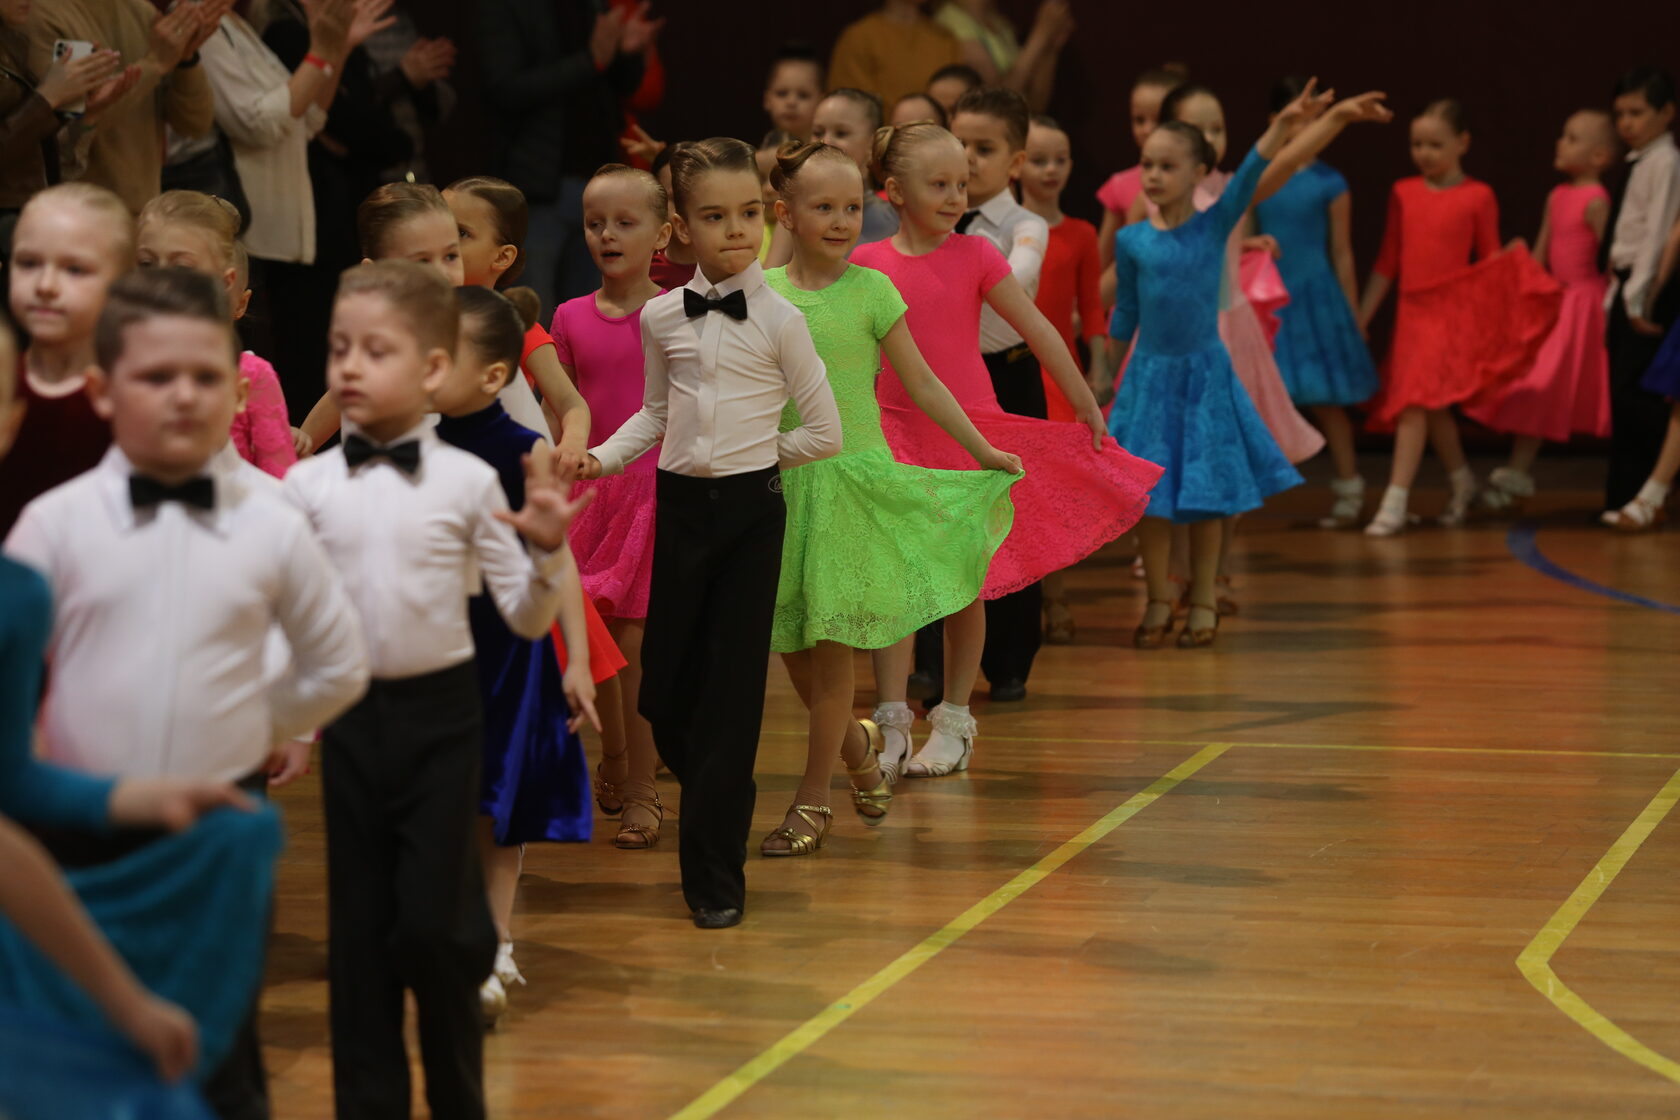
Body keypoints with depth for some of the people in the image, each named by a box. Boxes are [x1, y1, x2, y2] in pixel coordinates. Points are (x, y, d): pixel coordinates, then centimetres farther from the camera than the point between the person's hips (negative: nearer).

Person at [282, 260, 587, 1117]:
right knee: (359, 925, 7)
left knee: (431, 920, -4)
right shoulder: (308, 486, 0)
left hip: (440, 712, -2)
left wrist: (548, 550, -19)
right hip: (350, 715, 2)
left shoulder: (467, 482, -6)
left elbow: (527, 618, -3)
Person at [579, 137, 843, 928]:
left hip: (751, 507, -3)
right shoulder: (662, 318, 4)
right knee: (665, 691, 4)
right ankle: (717, 819, 31)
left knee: (732, 687, -4)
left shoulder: (778, 320, -5)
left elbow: (824, 431, 0)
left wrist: (758, 450, 0)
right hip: (680, 503, 3)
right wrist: (602, 457, 2)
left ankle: (714, 876, 3)